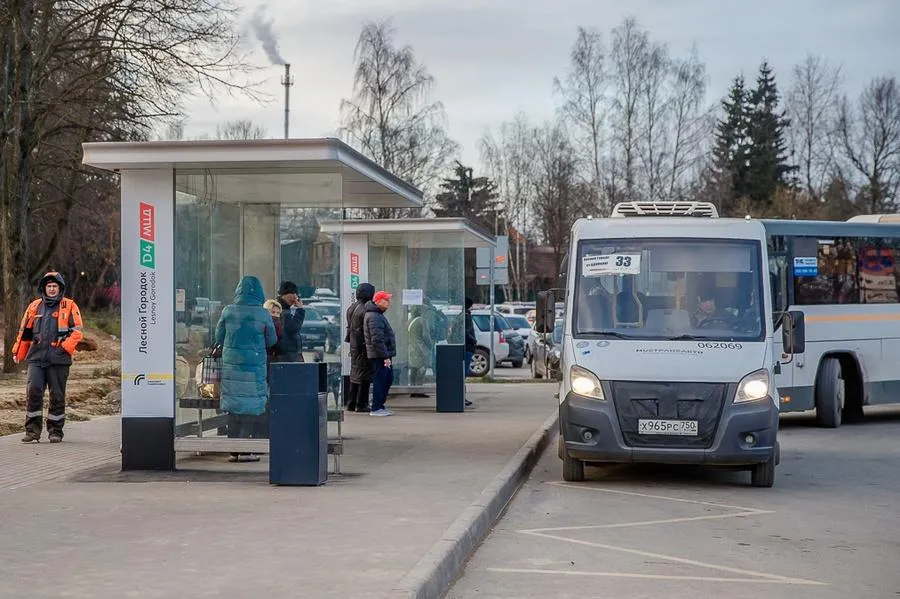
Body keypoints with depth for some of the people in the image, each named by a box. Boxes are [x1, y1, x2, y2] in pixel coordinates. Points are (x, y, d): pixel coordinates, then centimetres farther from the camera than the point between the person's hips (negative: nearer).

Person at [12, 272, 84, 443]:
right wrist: (18, 352, 16)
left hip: (58, 359, -2)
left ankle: (55, 431, 12)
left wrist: (66, 347, -15)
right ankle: (32, 430, -2)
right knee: (33, 391, -8)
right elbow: (25, 331, 21)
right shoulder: (35, 306, 15)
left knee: (57, 395, 3)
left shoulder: (69, 306, 5)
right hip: (36, 357, 2)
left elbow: (77, 331, -2)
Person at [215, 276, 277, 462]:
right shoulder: (263, 314, -7)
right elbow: (271, 341, 4)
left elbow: (219, 338, 7)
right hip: (255, 366, -2)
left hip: (231, 363, 2)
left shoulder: (228, 312, -3)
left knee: (233, 405, 8)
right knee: (252, 406, 4)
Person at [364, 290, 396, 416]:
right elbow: (377, 340, -24)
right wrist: (385, 356, -24)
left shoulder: (378, 315, 18)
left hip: (384, 355, 11)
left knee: (389, 378, 16)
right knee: (380, 380, -6)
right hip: (379, 355, -11)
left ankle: (380, 405, 23)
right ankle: (376, 409, -2)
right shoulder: (374, 317, -17)